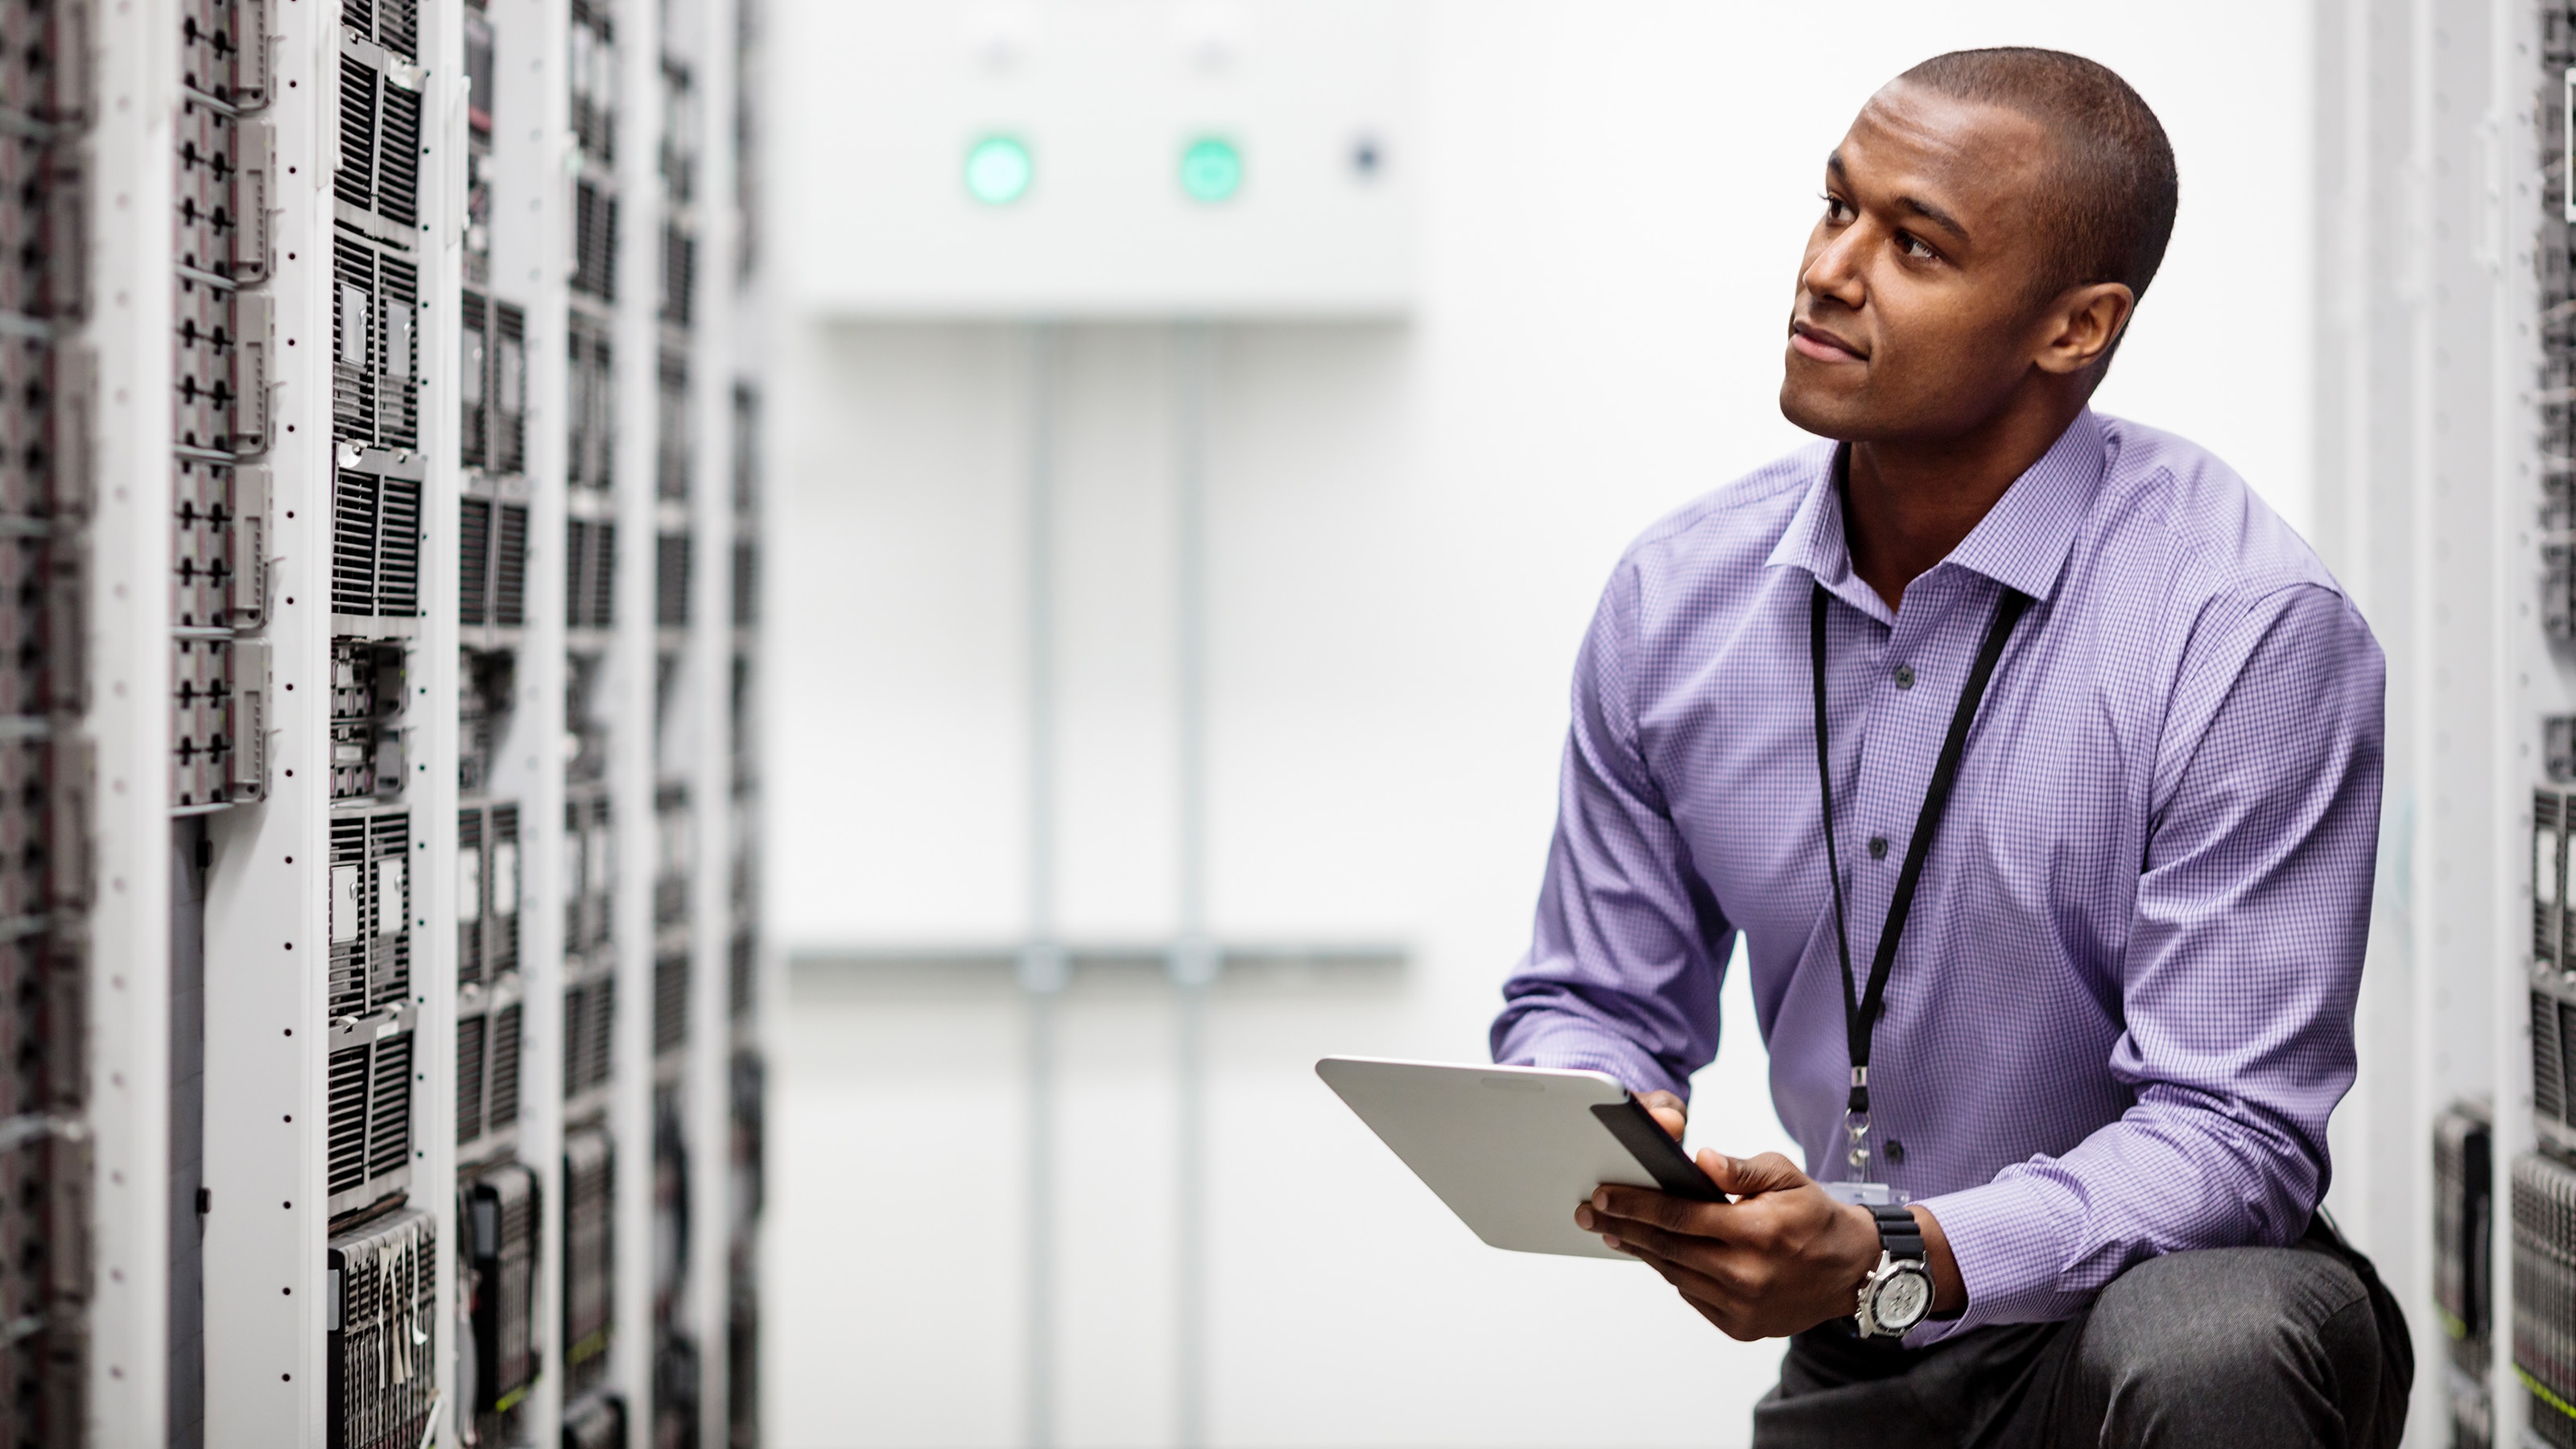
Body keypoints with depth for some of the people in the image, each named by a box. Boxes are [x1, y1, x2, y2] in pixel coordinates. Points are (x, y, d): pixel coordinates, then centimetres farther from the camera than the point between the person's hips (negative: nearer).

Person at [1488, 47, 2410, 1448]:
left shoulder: (2252, 629, -18)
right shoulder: (1676, 597, -1)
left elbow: (2233, 1136, -20)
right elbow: (1590, 1002, 9)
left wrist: (1893, 1258, -34)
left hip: (2163, 1297, -4)